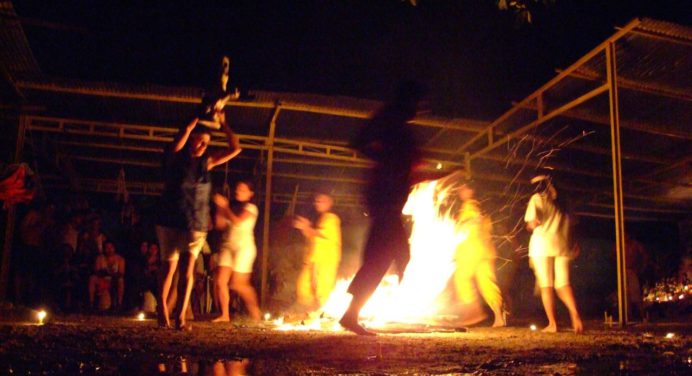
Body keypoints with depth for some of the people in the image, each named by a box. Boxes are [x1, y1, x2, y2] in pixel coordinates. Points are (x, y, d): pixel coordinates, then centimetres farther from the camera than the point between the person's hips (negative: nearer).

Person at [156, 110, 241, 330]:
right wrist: (198, 119, -15)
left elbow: (235, 149, 9)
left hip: (196, 226, 3)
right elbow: (179, 141, -23)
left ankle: (180, 317, -4)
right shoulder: (175, 159, -2)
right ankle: (163, 312, 19)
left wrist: (223, 124, 5)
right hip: (171, 223, -3)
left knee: (187, 271, -5)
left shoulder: (206, 162, 8)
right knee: (169, 268, 4)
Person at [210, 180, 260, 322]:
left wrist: (224, 206, -13)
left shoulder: (250, 208, -3)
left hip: (244, 247, -5)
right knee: (220, 281, -8)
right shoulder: (231, 206, 13)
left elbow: (237, 221, -18)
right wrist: (220, 207, -3)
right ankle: (224, 315, 0)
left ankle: (255, 313, 16)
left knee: (238, 284, -5)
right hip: (227, 246, 5)